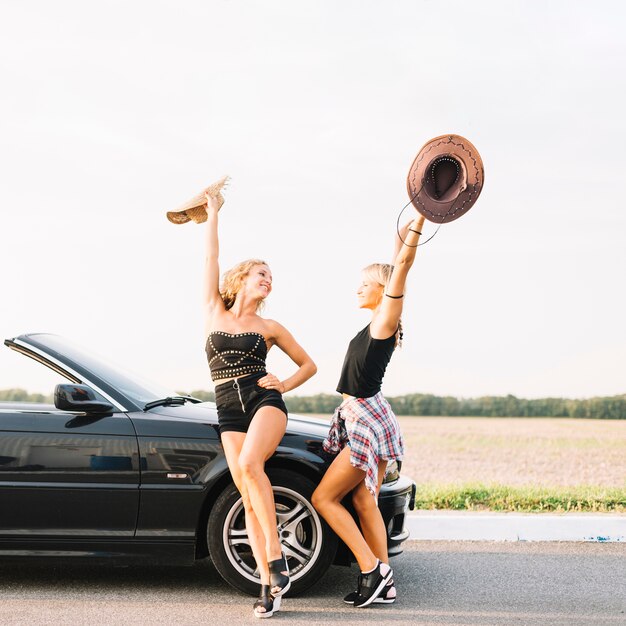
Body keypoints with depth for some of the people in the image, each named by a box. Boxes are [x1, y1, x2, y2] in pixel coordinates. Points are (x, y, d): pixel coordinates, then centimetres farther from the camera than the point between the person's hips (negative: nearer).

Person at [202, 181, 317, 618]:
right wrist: (213, 216, 13)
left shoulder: (270, 328, 11)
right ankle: (269, 583, -5)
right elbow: (211, 260, 11)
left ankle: (276, 556, -23)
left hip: (264, 402, -2)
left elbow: (308, 365, 17)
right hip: (229, 412, 2)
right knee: (249, 499, -5)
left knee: (249, 464, -31)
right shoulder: (214, 312, 13)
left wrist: (282, 386, 1)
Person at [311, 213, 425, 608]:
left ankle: (373, 569, -3)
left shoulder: (386, 320, -11)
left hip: (367, 420, -9)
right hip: (364, 418, 9)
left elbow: (403, 265, -20)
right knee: (364, 503, 8)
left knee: (324, 498, -3)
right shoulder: (379, 323, 10)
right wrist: (406, 230, 23)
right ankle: (383, 583, 11)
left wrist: (420, 219, -24)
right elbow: (398, 265, 20)